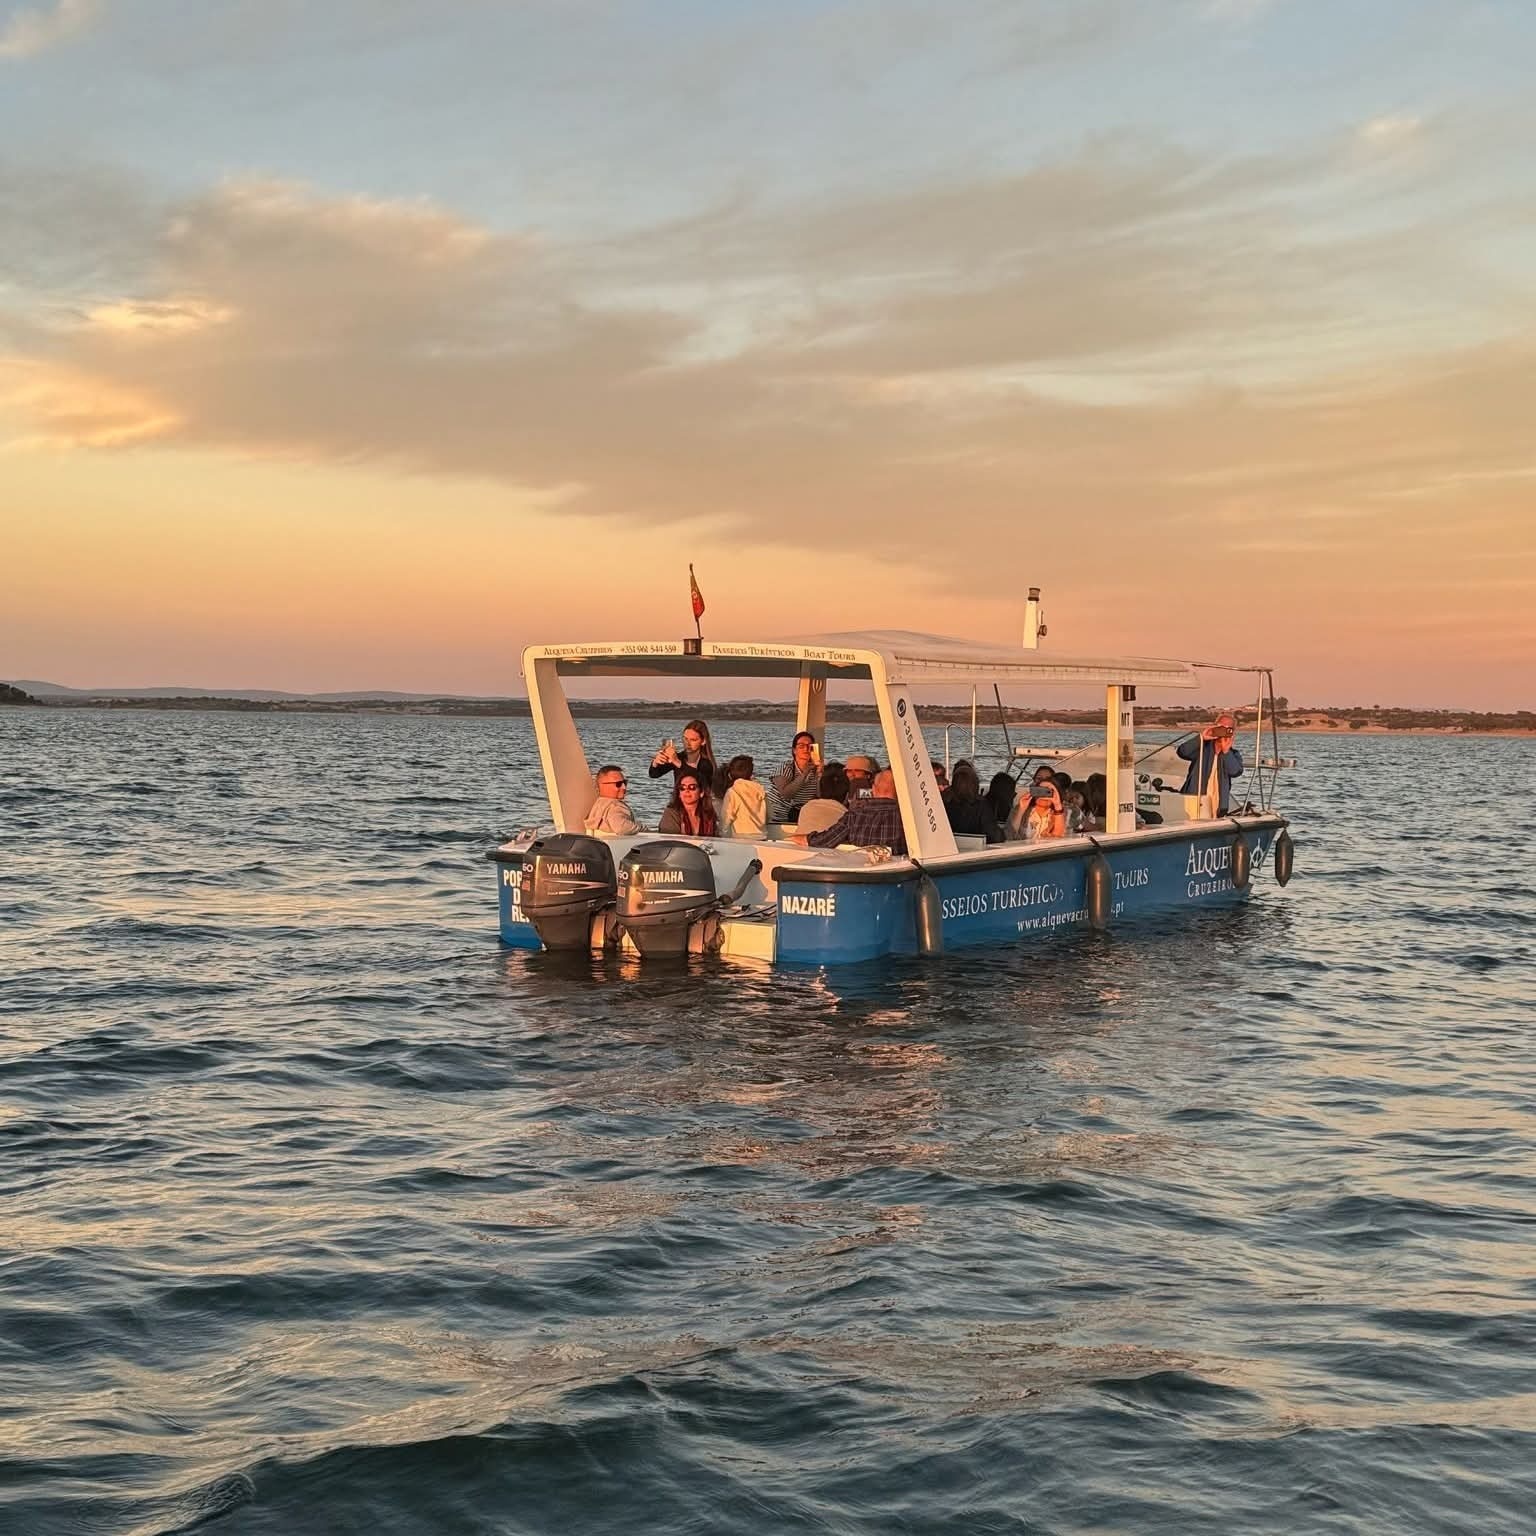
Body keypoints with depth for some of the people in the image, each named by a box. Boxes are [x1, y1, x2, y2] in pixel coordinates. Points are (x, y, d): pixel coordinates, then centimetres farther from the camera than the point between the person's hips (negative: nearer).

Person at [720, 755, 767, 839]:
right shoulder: (760, 790, 3)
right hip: (759, 836, 4)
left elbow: (726, 818, -5)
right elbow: (766, 817, 10)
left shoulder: (732, 792, -7)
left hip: (739, 836, -4)